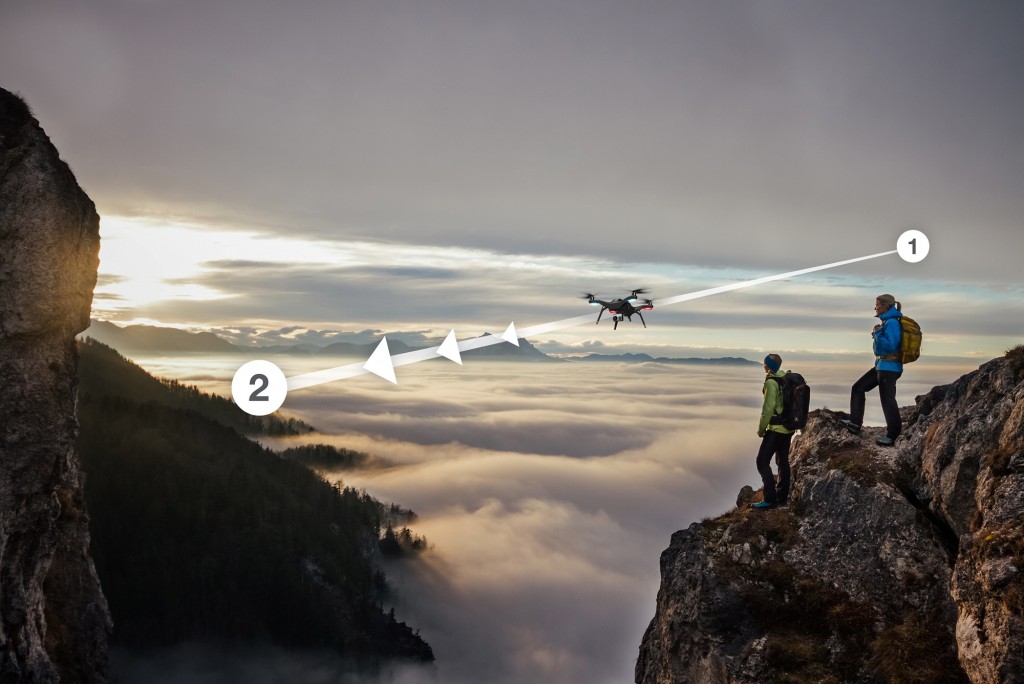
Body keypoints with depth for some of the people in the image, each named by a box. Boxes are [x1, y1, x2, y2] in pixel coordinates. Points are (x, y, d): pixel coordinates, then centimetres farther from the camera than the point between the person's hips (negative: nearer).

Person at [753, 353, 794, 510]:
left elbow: (768, 408, -19)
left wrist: (761, 429, -9)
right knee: (783, 461, 16)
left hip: (776, 428, -9)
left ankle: (770, 499, -7)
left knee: (762, 461, -4)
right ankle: (782, 497, 23)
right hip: (788, 427, 9)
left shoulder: (771, 382, -17)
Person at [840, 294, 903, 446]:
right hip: (881, 366, 11)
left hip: (889, 367, -11)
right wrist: (877, 334, 11)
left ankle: (893, 435, 3)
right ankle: (855, 422, 18)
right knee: (858, 388, 14)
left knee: (888, 400, -5)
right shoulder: (887, 321, 13)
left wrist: (877, 333, -18)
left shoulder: (891, 323, -17)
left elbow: (890, 345, -24)